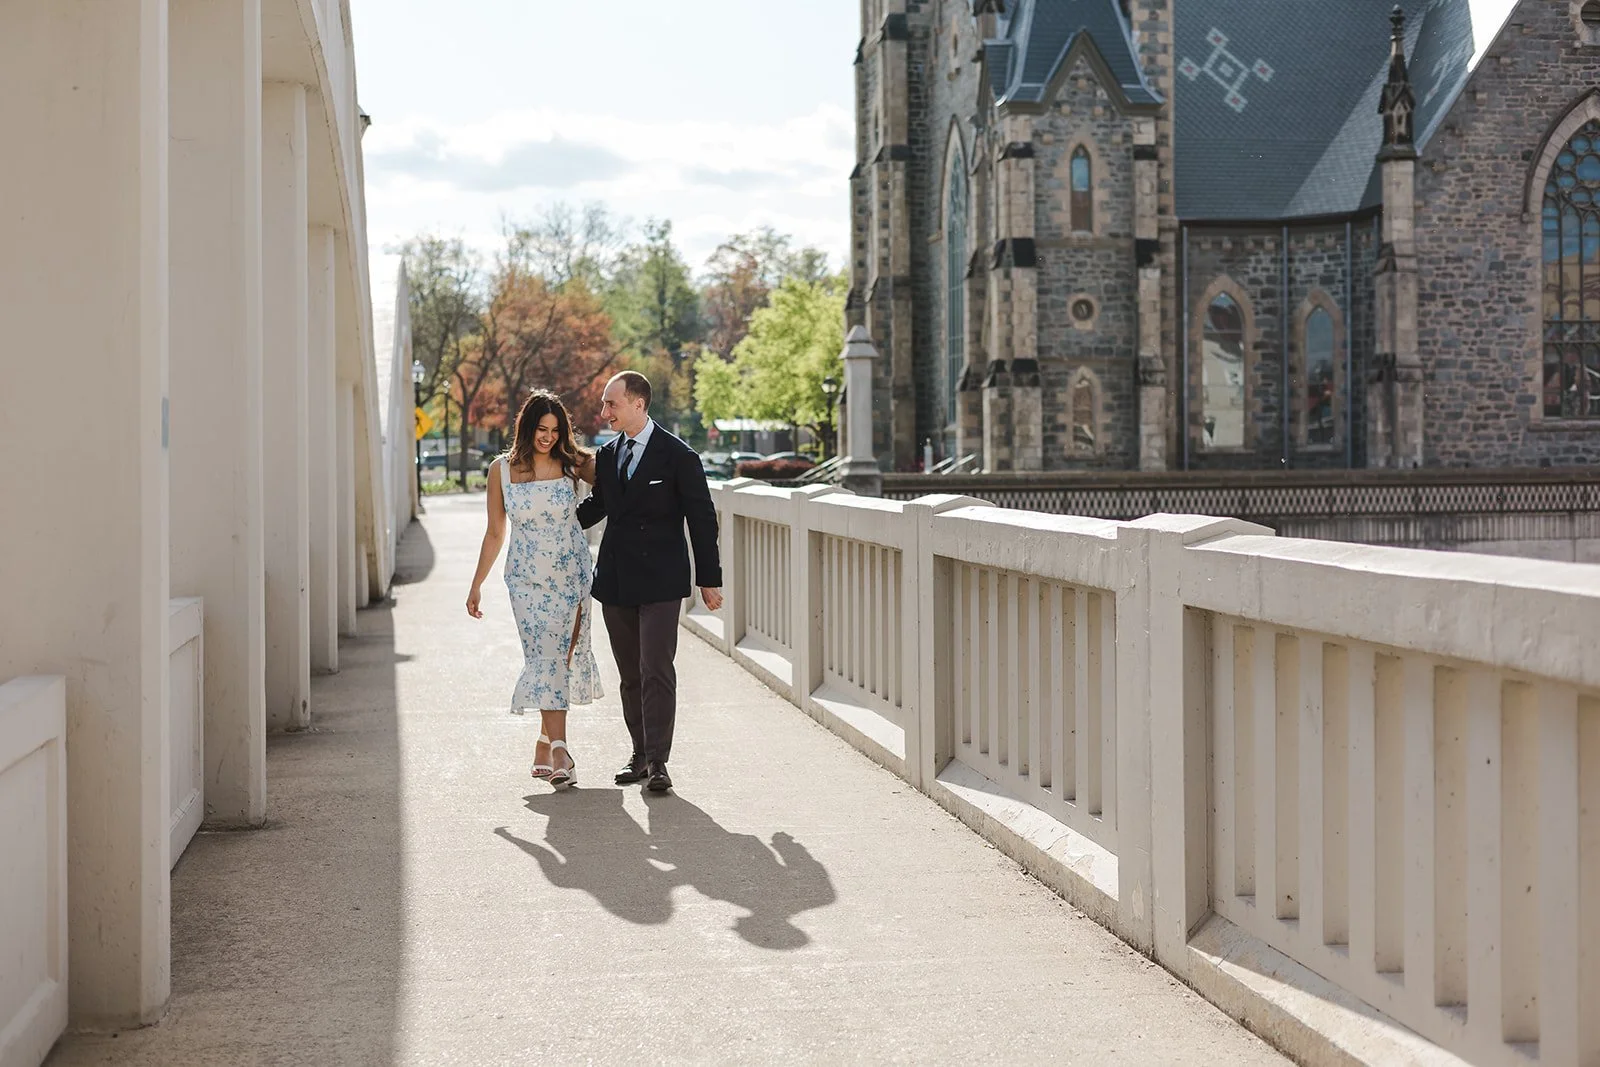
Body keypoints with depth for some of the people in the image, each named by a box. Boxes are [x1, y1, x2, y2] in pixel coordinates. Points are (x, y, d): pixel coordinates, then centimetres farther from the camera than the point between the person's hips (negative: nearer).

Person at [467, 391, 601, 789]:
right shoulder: (502, 470, 1)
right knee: (546, 659, -9)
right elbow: (495, 533, 9)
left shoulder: (573, 464, -1)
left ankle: (544, 750, 13)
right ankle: (558, 753, -11)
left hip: (570, 576, 0)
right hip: (527, 579, 0)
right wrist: (476, 585, 10)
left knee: (558, 659, 1)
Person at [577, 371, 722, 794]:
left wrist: (710, 579, -3)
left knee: (656, 671, -9)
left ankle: (657, 762, -7)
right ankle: (640, 754, 19)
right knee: (630, 674, 10)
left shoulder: (678, 456, -7)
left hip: (660, 580, -6)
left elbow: (701, 518, -3)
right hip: (616, 581, 6)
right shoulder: (608, 454, 9)